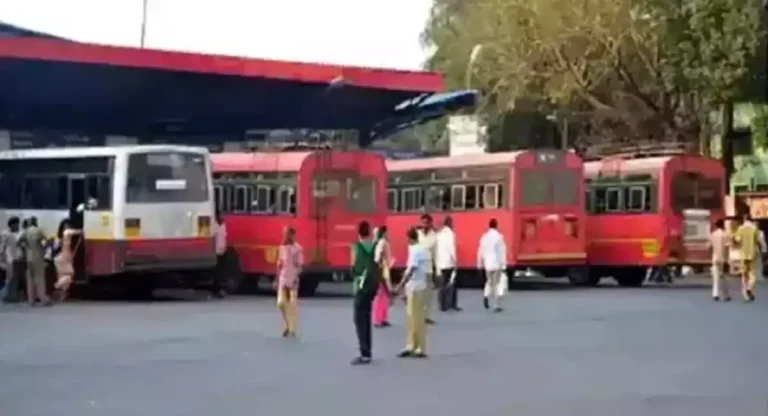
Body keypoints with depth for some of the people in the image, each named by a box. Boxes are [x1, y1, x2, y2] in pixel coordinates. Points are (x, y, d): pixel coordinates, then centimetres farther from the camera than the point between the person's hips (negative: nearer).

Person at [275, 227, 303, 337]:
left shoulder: (297, 249, -8)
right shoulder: (282, 248, 8)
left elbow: (299, 265, -11)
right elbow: (279, 265, 14)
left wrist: (296, 278, -21)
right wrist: (277, 279, 12)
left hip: (293, 280, -4)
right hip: (283, 279, 4)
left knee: (293, 304, -5)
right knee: (281, 302, -3)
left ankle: (292, 329, 2)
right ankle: (286, 325, 18)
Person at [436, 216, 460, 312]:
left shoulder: (439, 234, 9)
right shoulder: (450, 233, -9)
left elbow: (436, 250, 10)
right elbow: (451, 248, -16)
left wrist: (437, 262, 15)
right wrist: (454, 260, -9)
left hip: (440, 263, 6)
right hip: (449, 262, -6)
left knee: (443, 285, 8)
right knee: (451, 284, 2)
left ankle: (443, 305, 7)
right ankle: (452, 304, 2)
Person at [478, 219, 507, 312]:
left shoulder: (484, 237, 2)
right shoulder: (499, 237, -11)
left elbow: (480, 251, 7)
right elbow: (502, 252, -11)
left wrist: (480, 264, 16)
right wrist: (503, 265, -6)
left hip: (487, 264, 4)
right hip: (497, 264, -3)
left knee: (489, 281, 21)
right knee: (497, 284, 4)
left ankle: (486, 296, -6)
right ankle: (496, 306, 4)